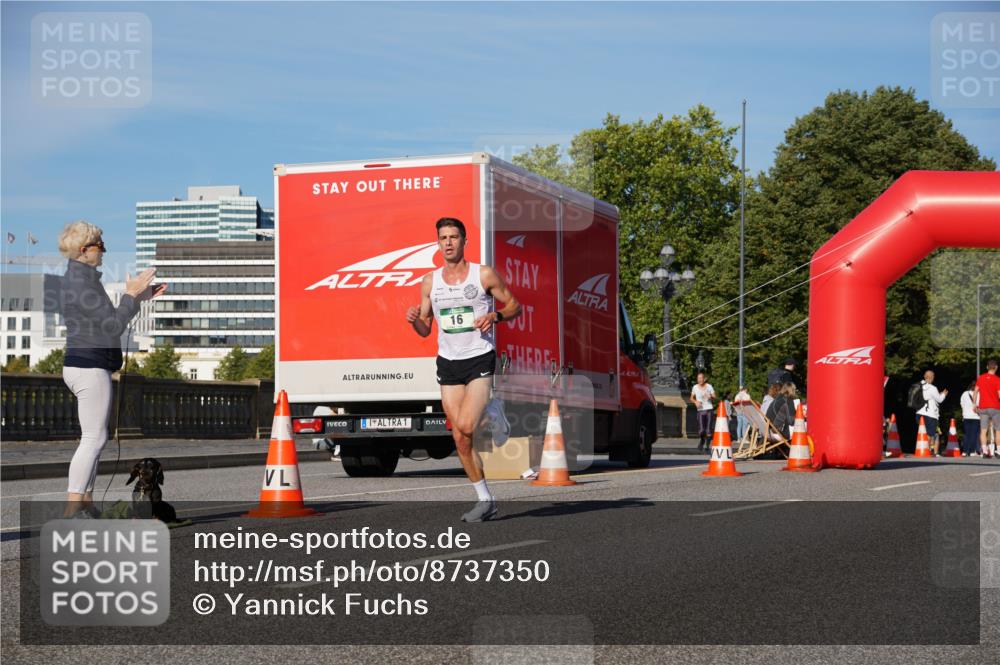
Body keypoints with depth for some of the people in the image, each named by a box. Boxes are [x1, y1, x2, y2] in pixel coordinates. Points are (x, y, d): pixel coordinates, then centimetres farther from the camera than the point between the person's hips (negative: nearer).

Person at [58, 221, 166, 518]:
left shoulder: (78, 279, 16)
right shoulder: (82, 285, -18)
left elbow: (106, 323, 21)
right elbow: (114, 327, -18)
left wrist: (140, 297, 18)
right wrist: (131, 295, -9)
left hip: (86, 367, 11)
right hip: (91, 368, -11)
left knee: (94, 438, 13)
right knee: (94, 439, -10)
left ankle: (87, 506, 16)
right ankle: (72, 510, -11)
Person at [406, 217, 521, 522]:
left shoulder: (484, 274, -2)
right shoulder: (430, 281, 8)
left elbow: (514, 305, 5)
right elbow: (425, 329, 12)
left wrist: (495, 316, -14)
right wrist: (414, 320, -10)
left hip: (480, 360, -4)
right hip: (448, 362, 4)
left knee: (466, 427, -20)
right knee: (459, 437, 1)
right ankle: (485, 500, 12)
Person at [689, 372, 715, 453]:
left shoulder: (709, 386, 3)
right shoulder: (695, 387, 5)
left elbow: (714, 397, 4)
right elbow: (691, 398, 16)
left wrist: (710, 397, -18)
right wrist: (695, 402, -5)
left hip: (709, 409, 0)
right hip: (700, 410, 0)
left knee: (708, 430, -3)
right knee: (701, 430, -10)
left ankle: (707, 445, 8)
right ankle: (701, 441, 19)